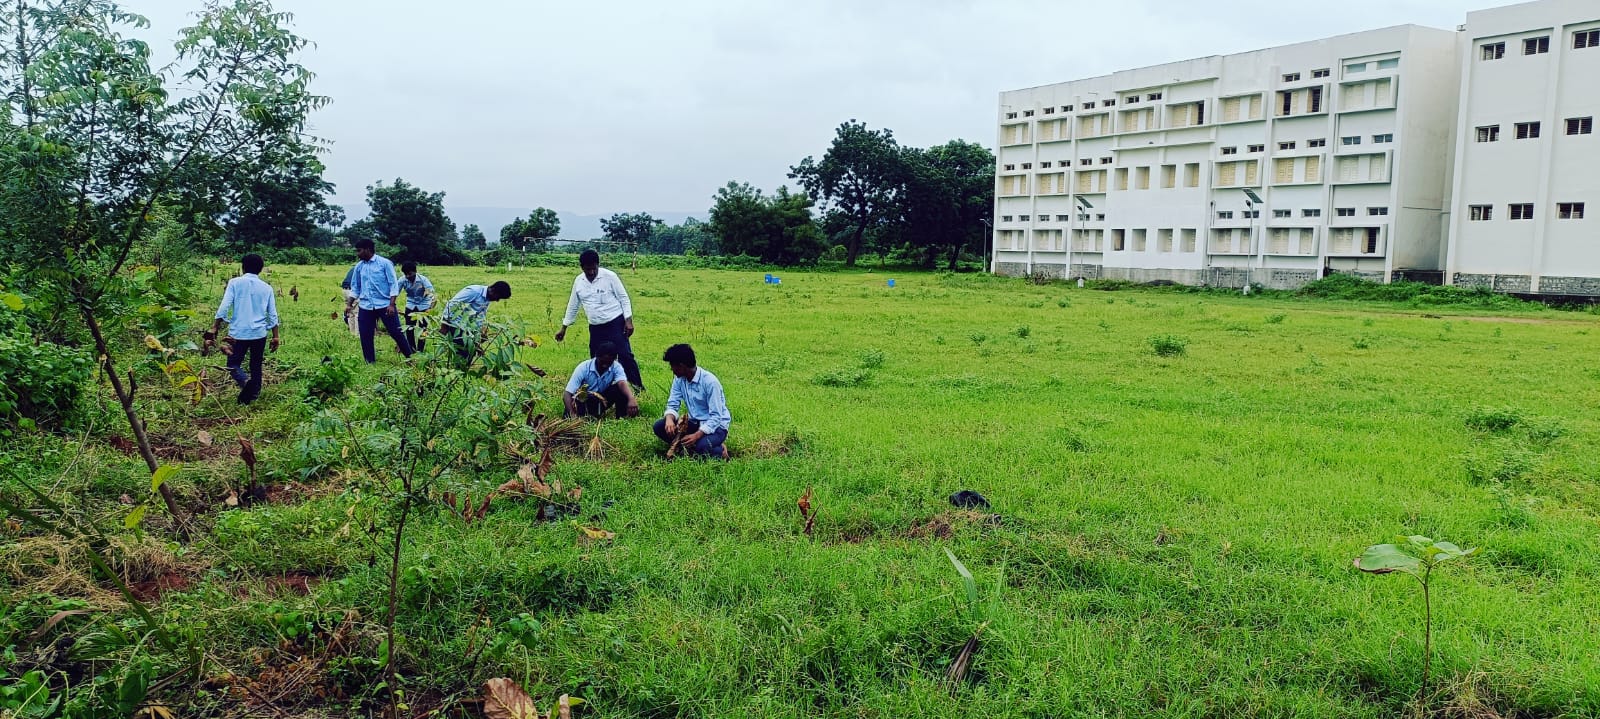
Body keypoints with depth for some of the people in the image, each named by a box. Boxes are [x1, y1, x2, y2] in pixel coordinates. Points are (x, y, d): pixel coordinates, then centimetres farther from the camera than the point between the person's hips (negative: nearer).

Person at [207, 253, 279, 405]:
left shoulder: (235, 283, -2)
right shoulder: (266, 288, 6)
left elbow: (224, 307, -10)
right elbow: (273, 315, 6)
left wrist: (214, 328, -5)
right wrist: (275, 337, 11)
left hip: (239, 332, -2)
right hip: (260, 333, 2)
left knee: (233, 364, 9)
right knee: (256, 365, 15)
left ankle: (244, 381, -19)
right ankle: (254, 395, 14)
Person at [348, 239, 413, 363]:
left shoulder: (385, 263, -5)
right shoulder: (359, 266, 10)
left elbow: (393, 284, -7)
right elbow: (355, 287, 18)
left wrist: (391, 304, -15)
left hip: (384, 305, -5)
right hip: (365, 306, 5)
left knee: (396, 332, -3)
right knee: (365, 336, 5)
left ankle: (410, 357, 9)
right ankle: (370, 362, 16)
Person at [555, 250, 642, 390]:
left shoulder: (609, 276, -8)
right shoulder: (578, 281, 5)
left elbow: (624, 298, -4)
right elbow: (573, 306, 15)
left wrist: (628, 321, -12)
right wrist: (564, 328, 18)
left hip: (615, 323, -5)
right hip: (595, 328, 5)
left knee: (625, 355, -12)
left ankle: (638, 387, -5)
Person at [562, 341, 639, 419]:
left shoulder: (616, 367, -18)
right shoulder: (583, 368, -23)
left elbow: (622, 383, -38)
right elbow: (567, 393, -27)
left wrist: (631, 399, -61)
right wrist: (572, 415, -45)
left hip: (603, 401, 2)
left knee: (620, 389, -25)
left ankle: (622, 418, -16)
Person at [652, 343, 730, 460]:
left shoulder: (709, 381, -23)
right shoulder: (679, 379, -2)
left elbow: (716, 417, -24)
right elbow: (672, 405, -1)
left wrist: (697, 435, -37)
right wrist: (669, 419, -25)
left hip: (715, 425, -6)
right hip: (694, 423, 6)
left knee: (702, 446, -37)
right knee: (659, 426, -13)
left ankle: (720, 450, -4)